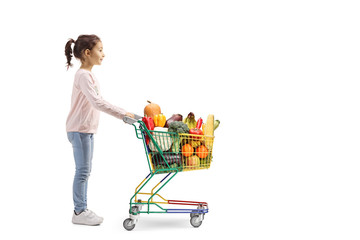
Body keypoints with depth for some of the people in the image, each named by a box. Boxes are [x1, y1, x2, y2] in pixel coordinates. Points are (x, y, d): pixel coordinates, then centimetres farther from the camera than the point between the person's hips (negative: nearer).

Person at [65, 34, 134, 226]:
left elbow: (98, 102, 19)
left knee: (85, 171, 13)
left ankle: (82, 209, 20)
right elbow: (96, 102, -27)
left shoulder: (89, 75, 14)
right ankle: (79, 212, 3)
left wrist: (122, 114, 13)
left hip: (88, 130, 10)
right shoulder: (83, 75, -17)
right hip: (79, 130, -10)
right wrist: (121, 113, -26)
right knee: (82, 171, -5)